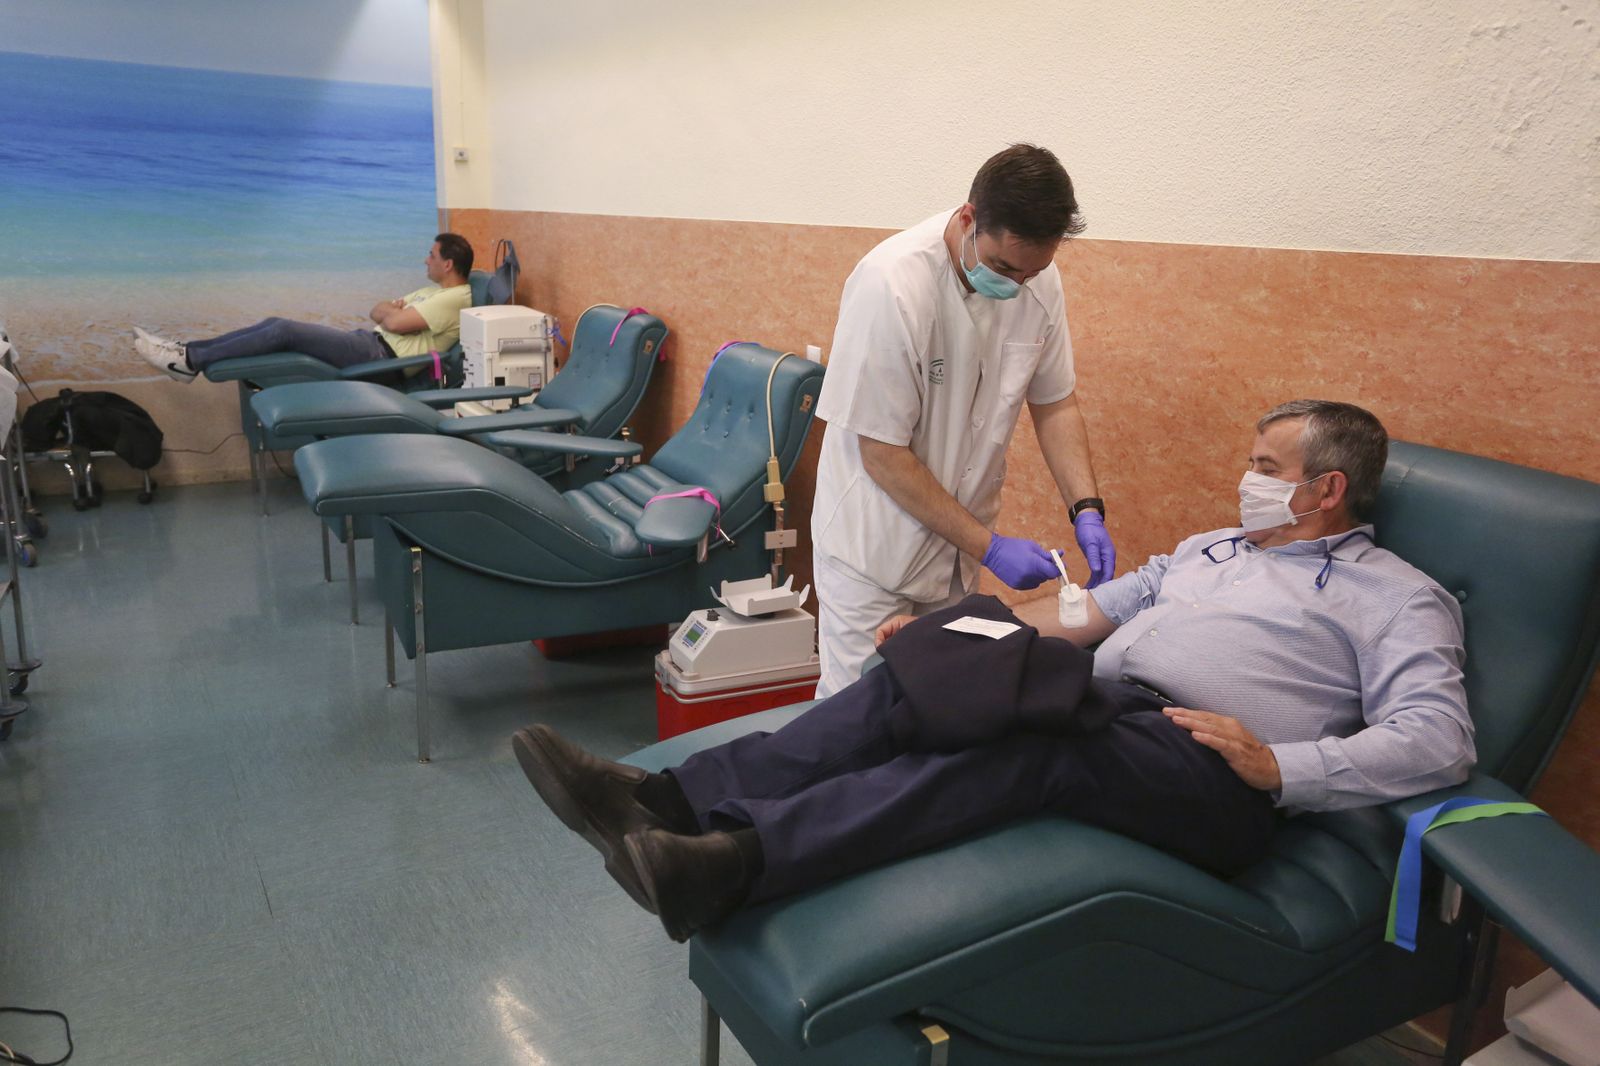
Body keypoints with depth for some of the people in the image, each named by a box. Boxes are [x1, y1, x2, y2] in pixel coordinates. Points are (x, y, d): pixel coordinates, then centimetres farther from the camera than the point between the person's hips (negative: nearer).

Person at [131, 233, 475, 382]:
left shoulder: (454, 298, -11)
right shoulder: (435, 291, 22)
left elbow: (395, 322, -19)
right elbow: (377, 312, 23)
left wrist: (387, 310, 4)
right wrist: (389, 309, 0)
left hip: (380, 353, -10)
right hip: (371, 341, 10)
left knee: (285, 330, -16)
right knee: (275, 323, 2)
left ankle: (191, 361, -10)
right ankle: (187, 351, 2)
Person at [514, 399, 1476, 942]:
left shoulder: (1401, 599, 10)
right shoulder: (1212, 546, 30)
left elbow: (1439, 740, -4)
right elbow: (1098, 610, 26)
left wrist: (1280, 767, -17)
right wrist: (958, 629, 14)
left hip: (1207, 774, -6)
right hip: (1100, 702, 6)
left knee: (1030, 745, -36)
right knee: (910, 684, -19)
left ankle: (733, 864, -49)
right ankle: (668, 801, -29)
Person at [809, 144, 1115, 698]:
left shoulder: (1039, 279, -7)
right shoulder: (892, 284, -25)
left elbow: (1055, 403, 6)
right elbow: (883, 455, -21)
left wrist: (1087, 509, -9)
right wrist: (988, 546, -19)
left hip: (958, 542, 5)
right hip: (875, 543, -5)